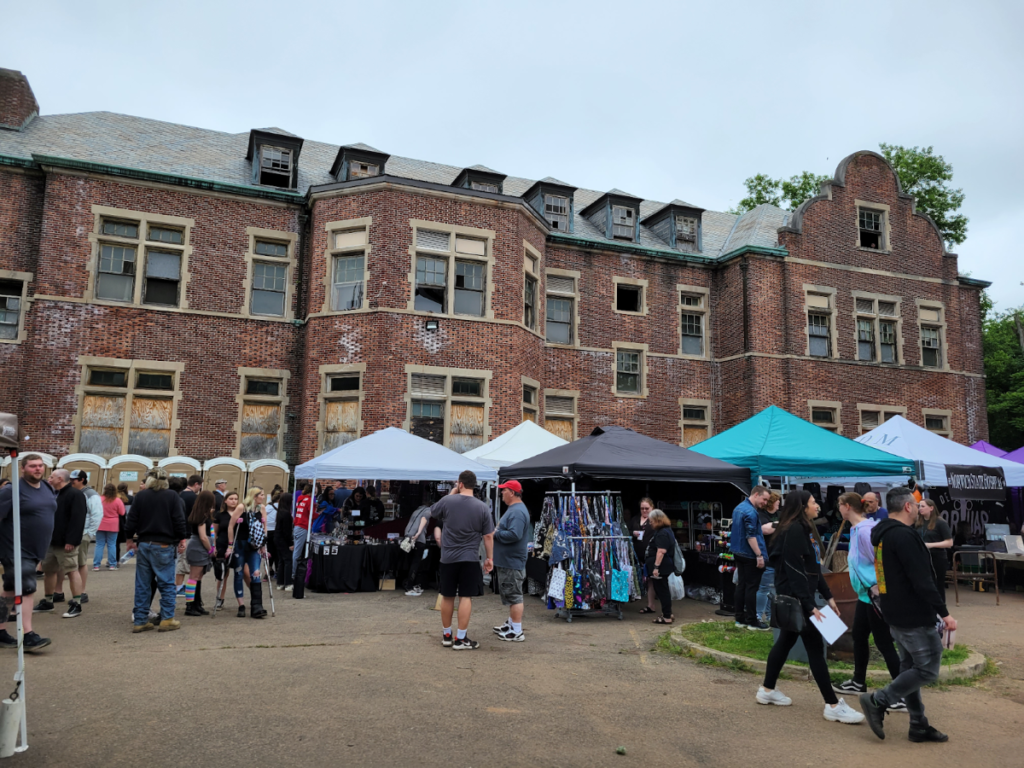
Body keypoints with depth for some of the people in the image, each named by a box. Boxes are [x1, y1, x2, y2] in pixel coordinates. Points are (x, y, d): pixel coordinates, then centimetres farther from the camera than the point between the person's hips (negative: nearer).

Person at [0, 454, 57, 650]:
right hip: (16, 551, -7)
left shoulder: (48, 489, 10)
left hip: (34, 551, 7)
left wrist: (42, 549, 25)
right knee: (27, 589, -11)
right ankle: (28, 637, -8)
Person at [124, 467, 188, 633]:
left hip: (143, 545, 3)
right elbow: (179, 521, -7)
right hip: (164, 545, -3)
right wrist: (182, 539, 4)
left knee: (142, 584, 10)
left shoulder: (140, 495, 2)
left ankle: (140, 621, 14)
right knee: (166, 583, 4)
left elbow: (131, 520, 4)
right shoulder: (172, 496, -6)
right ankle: (167, 619, 4)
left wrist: (130, 539, 17)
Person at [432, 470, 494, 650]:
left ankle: (446, 635, 24)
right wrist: (490, 558, 8)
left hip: (448, 557, 2)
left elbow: (432, 512, 16)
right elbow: (488, 536, -3)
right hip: (470, 558, -1)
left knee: (447, 597, 13)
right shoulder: (482, 507, -5)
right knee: (466, 597, 2)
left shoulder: (447, 501, -5)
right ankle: (461, 639, 3)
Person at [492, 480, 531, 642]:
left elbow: (514, 535, -30)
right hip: (506, 561, 11)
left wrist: (496, 533, -18)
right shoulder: (514, 509, 15)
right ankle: (511, 624, 31)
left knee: (514, 596, -4)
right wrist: (497, 531, 5)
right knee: (510, 595, 20)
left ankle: (517, 632, 2)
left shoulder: (518, 511, -20)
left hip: (512, 563, -11)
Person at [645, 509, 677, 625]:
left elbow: (661, 551, -25)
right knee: (663, 590, 17)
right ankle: (668, 614, 25)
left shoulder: (662, 534, -18)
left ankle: (667, 617, 2)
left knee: (662, 590, -4)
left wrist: (656, 567, -26)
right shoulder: (666, 530, 17)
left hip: (661, 567, -11)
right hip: (665, 567, 11)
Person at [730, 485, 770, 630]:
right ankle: (751, 621, 2)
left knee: (741, 585, 11)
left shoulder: (739, 507, 13)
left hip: (739, 552, 10)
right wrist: (759, 555, -24)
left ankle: (740, 619, 15)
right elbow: (751, 536, -24)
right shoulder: (750, 511, -19)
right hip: (750, 555, -10)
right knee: (751, 587, -3)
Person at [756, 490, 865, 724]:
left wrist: (828, 596, 15)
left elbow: (812, 569, 18)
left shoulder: (803, 529, 14)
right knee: (815, 647, -5)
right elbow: (794, 571, -23)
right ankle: (833, 705, 1)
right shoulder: (794, 531, -18)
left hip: (799, 597, 10)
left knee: (786, 640, 16)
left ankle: (767, 690, 26)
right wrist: (809, 605, -25)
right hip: (796, 598, -10)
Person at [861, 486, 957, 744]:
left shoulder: (883, 534, 11)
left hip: (896, 614, 10)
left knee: (910, 668, 15)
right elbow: (922, 581, -24)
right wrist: (944, 613, -19)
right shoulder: (904, 536, -20)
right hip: (914, 616, -10)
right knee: (928, 669, -2)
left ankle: (919, 726, 22)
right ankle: (877, 701, -2)